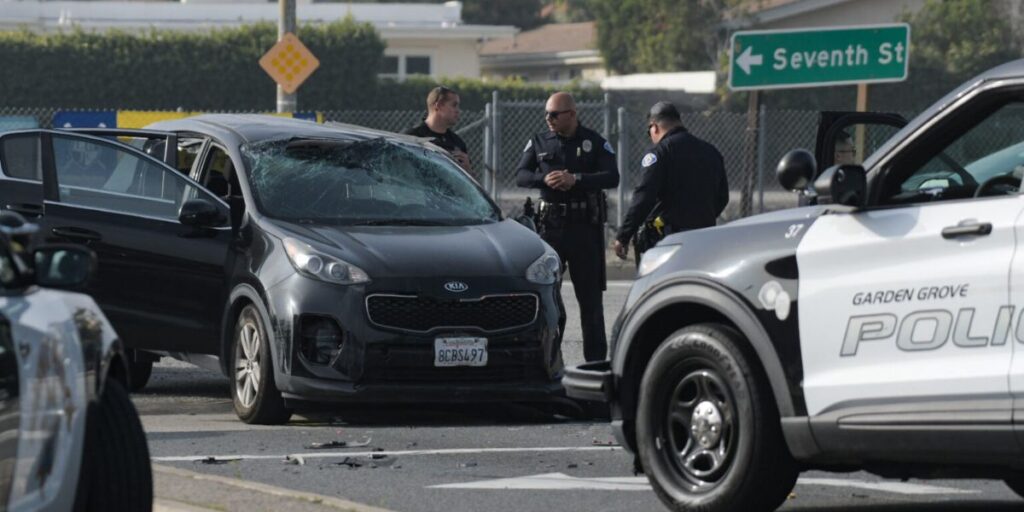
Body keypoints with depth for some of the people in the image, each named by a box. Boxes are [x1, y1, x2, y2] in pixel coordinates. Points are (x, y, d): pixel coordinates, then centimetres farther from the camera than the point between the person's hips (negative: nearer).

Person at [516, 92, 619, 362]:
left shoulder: (594, 142, 1)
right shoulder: (539, 142, 9)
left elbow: (612, 177, -9)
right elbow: (521, 175, 2)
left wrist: (576, 179, -22)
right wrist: (545, 179, -18)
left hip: (584, 225, -2)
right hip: (550, 223, 2)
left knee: (590, 294, 4)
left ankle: (596, 357, 9)